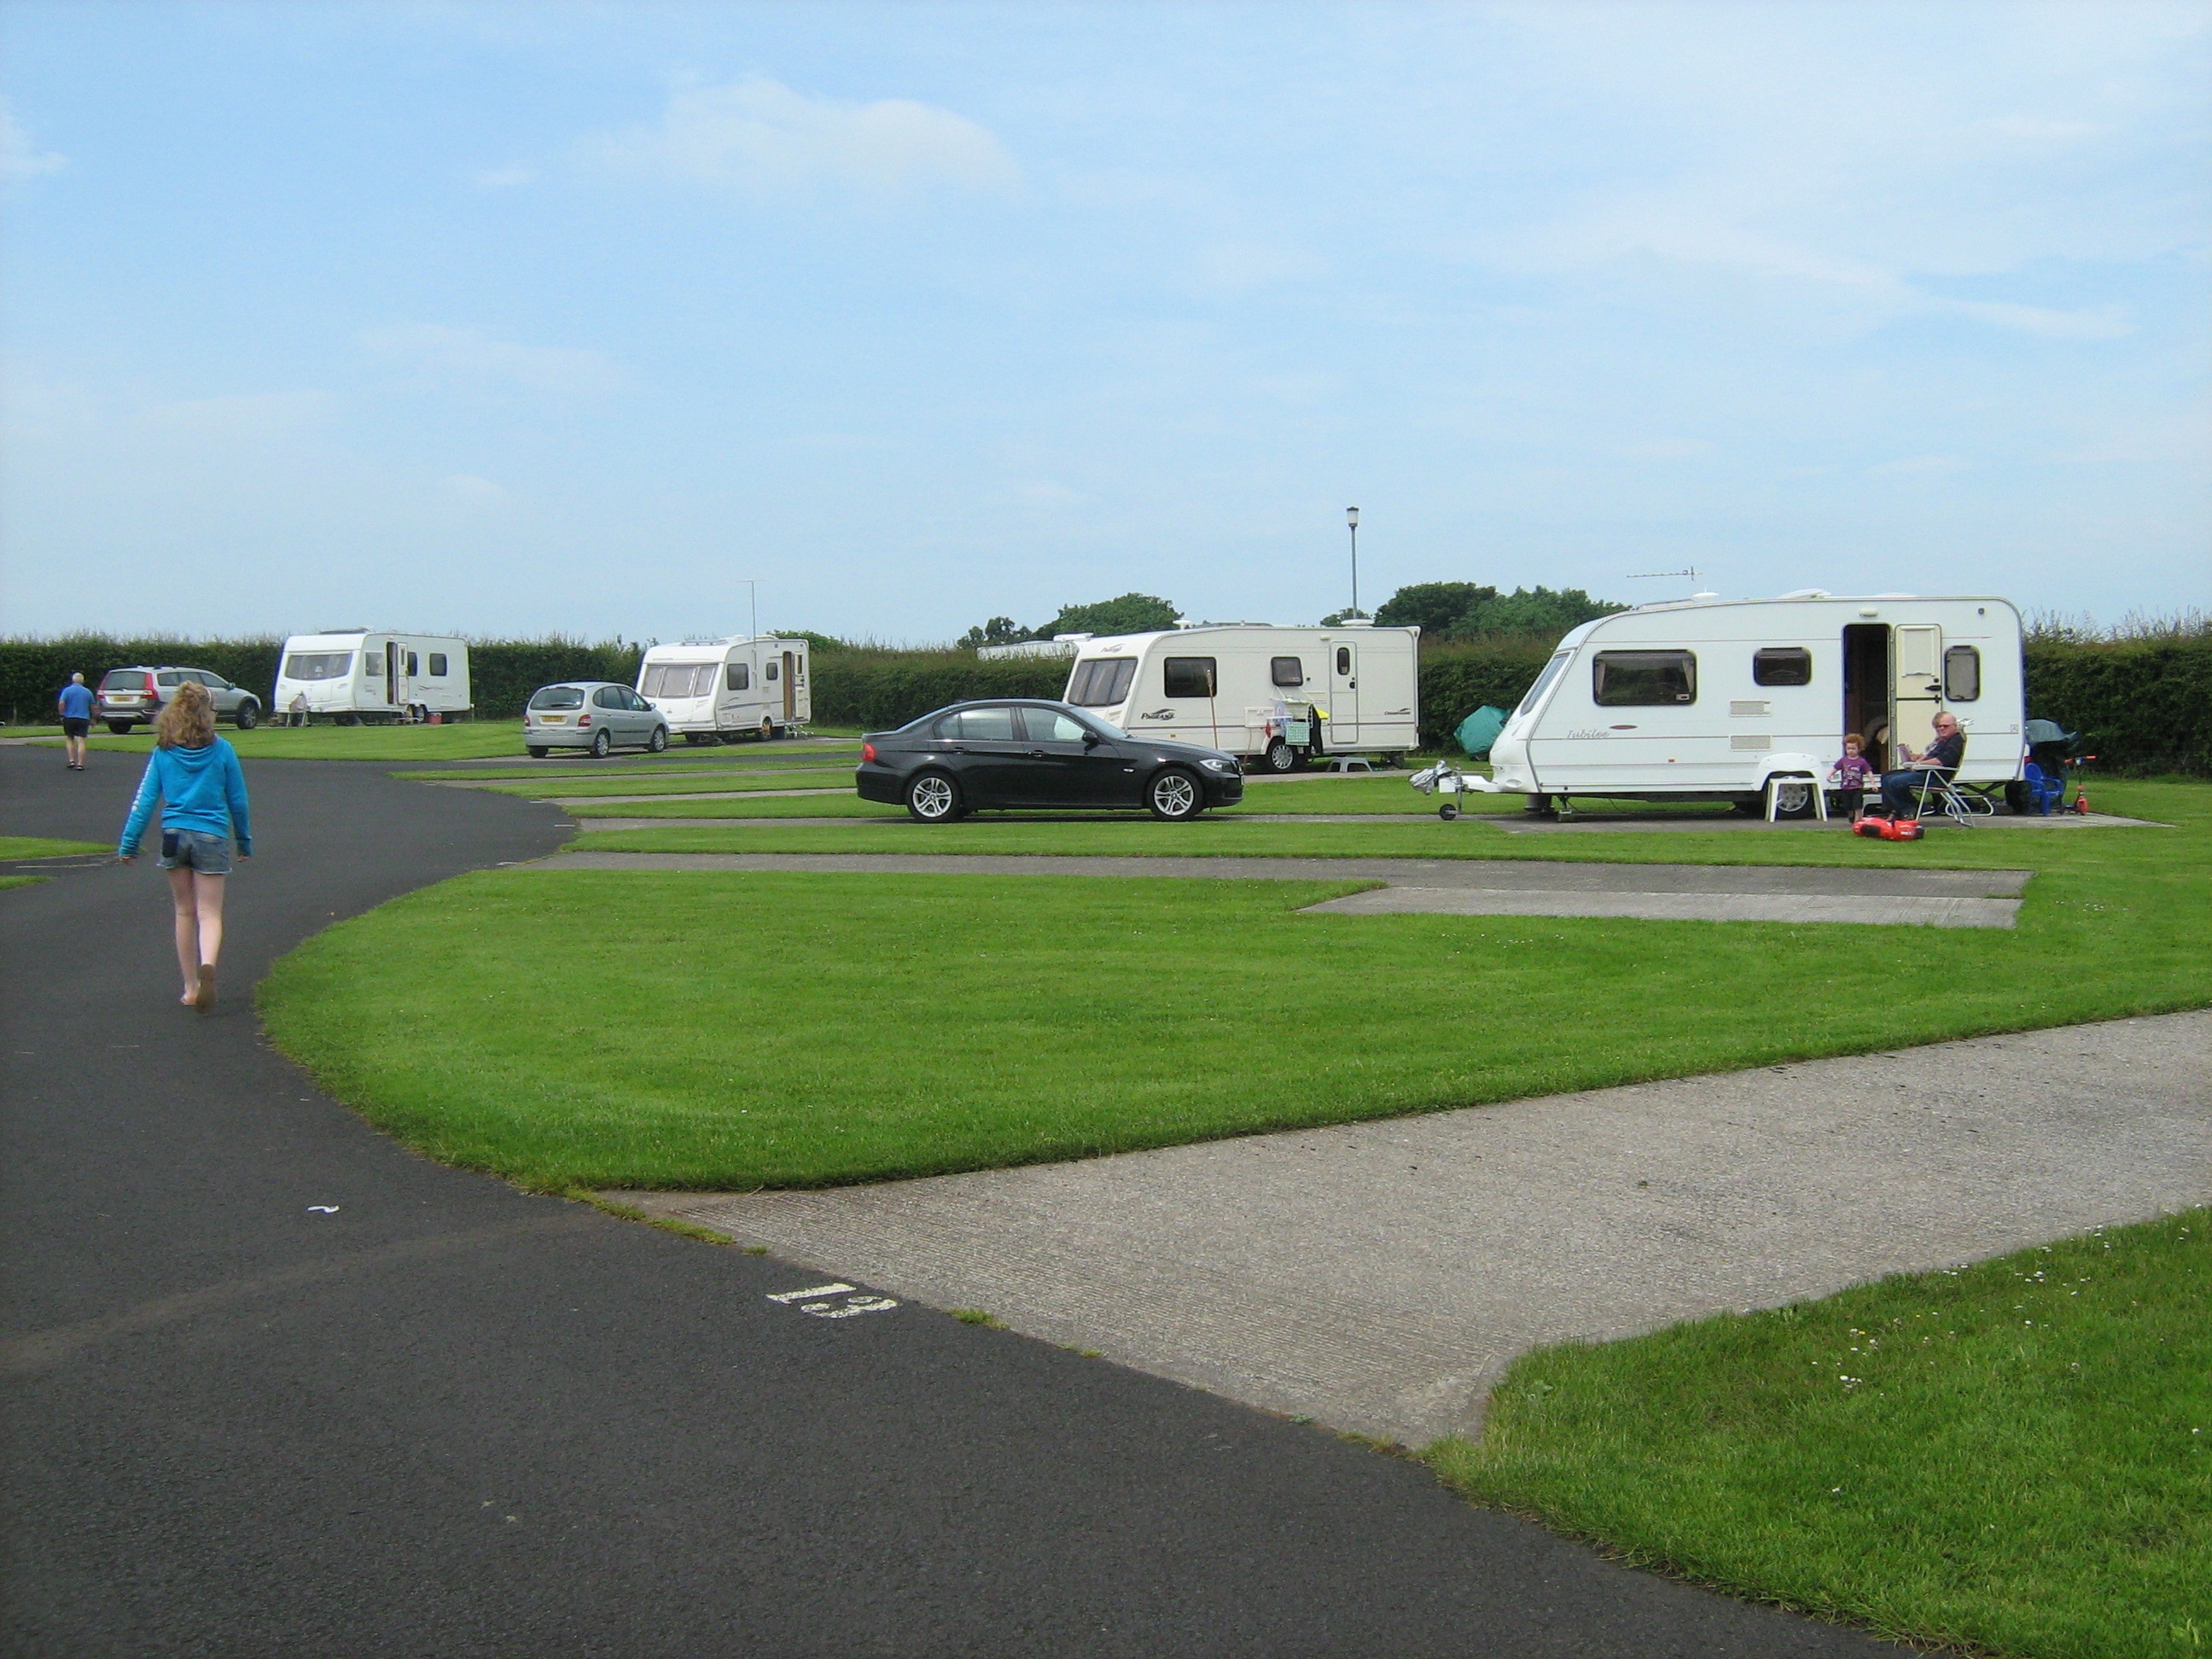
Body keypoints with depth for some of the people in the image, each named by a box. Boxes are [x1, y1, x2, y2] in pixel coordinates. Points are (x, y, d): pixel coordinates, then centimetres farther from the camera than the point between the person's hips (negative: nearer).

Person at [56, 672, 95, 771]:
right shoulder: (88, 692, 6)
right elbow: (92, 707, 11)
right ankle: (80, 764, -9)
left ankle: (72, 761, 2)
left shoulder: (67, 690, -1)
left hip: (69, 718, -1)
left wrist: (62, 715, 0)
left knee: (69, 739, 14)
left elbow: (61, 703, -12)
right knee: (81, 742, -3)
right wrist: (93, 719, 23)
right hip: (84, 718, 1)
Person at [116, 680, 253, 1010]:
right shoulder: (221, 751, -3)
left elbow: (146, 799, 0)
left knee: (185, 913, 15)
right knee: (209, 914, 0)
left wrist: (129, 843, 5)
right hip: (211, 837, -2)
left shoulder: (163, 752, 1)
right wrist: (245, 841, 15)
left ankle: (191, 987, 20)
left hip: (174, 835, 2)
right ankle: (207, 965, -30)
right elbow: (237, 800, 4)